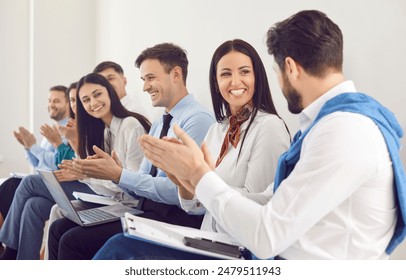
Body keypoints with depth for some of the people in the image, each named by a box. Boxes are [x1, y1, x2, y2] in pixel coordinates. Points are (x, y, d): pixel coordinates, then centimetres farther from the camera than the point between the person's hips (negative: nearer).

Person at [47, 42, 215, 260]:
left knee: (74, 240, -17)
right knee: (59, 228, 0)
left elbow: (179, 191, -21)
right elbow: (140, 185, 13)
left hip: (173, 218, -9)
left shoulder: (197, 120, -13)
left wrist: (118, 174, -20)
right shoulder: (158, 125, 17)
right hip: (144, 211, 9)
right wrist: (103, 171, -5)